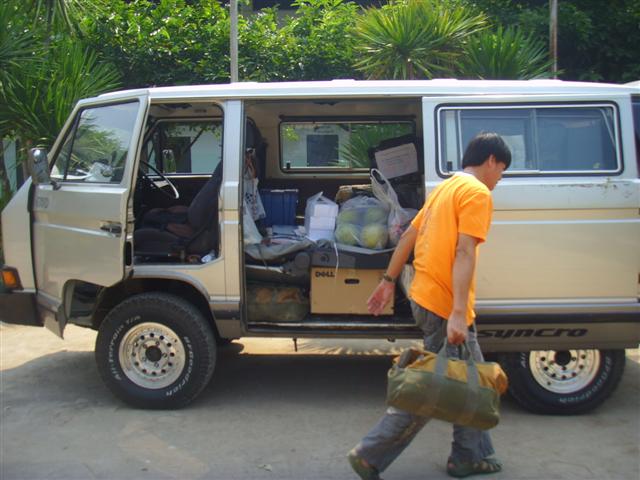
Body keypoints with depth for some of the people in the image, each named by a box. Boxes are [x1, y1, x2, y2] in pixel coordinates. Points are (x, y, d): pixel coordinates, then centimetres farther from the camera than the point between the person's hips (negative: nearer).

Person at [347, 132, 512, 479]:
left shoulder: (446, 187, 18)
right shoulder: (478, 193, -10)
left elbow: (408, 236, 18)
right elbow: (464, 252, -22)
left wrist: (389, 281, 21)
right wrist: (457, 313, -28)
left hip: (424, 295, 10)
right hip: (444, 305, -10)